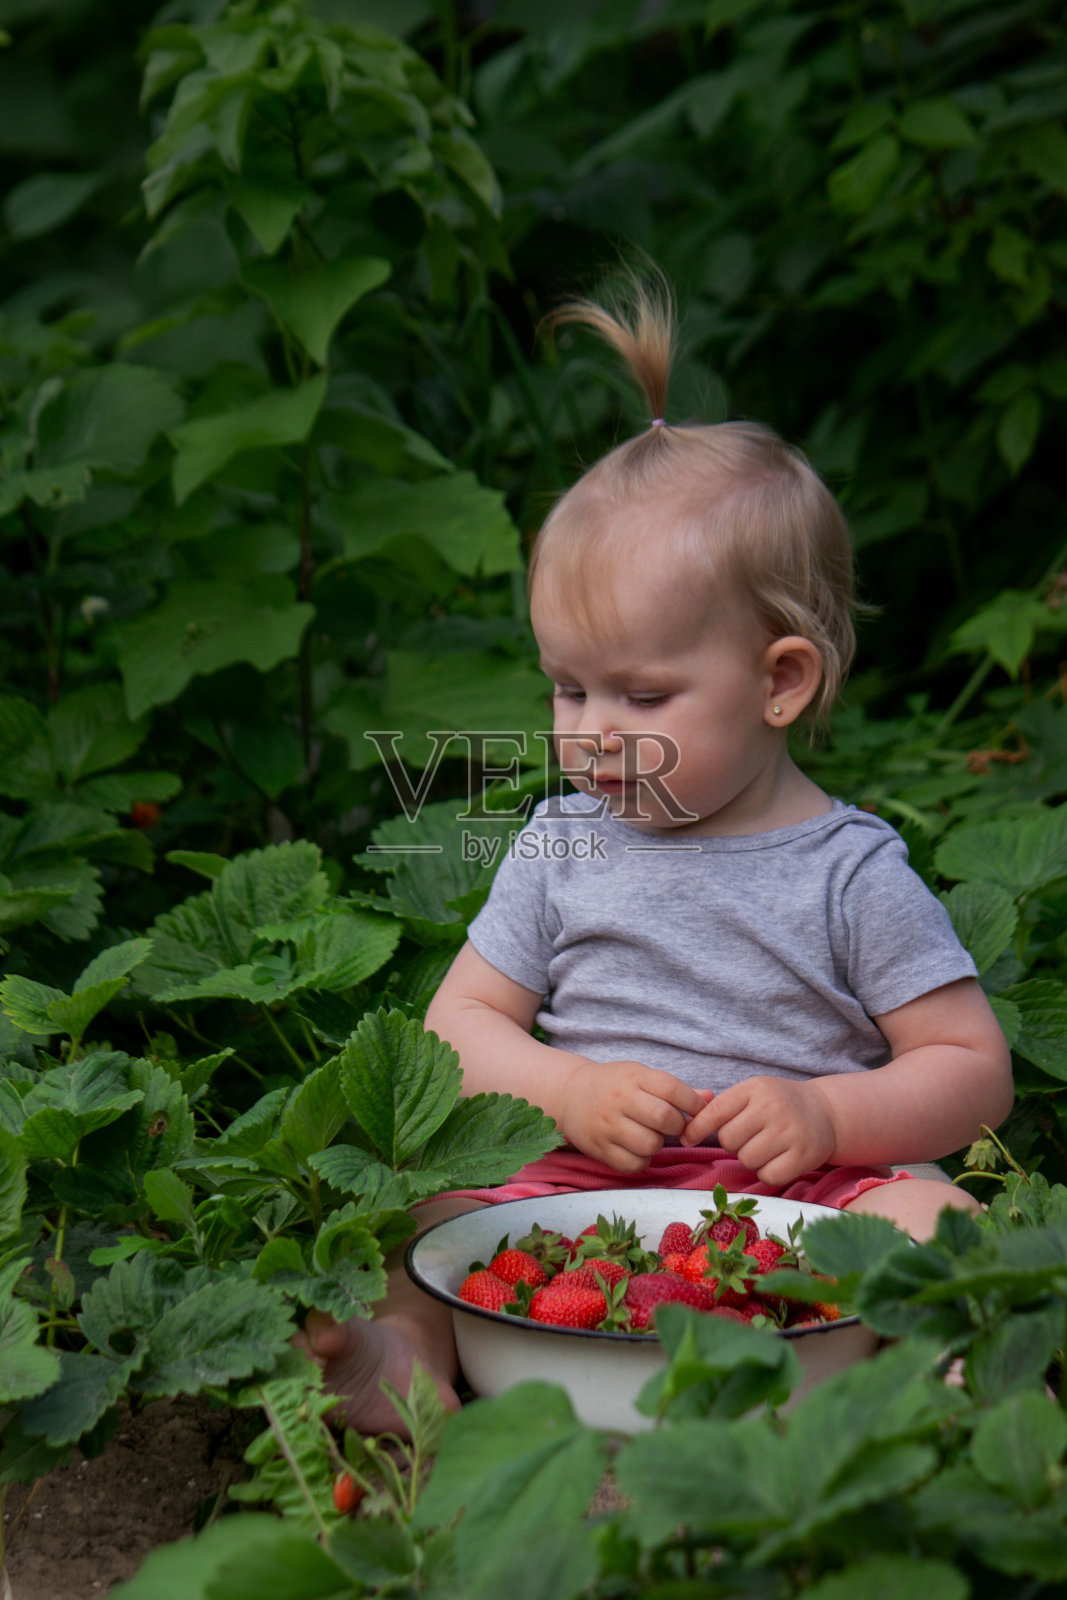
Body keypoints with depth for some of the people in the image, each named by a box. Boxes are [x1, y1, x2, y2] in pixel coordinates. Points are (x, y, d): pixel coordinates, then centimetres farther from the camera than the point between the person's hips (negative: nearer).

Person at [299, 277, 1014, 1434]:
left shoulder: (853, 874, 0)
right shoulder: (559, 850, 10)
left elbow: (973, 1069, 2)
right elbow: (456, 1025, 11)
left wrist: (830, 1114, -16)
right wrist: (568, 1091, -9)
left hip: (791, 1195, -2)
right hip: (584, 1182, 3)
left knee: (931, 1218, -29)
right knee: (416, 1215, -20)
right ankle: (402, 1360, -42)